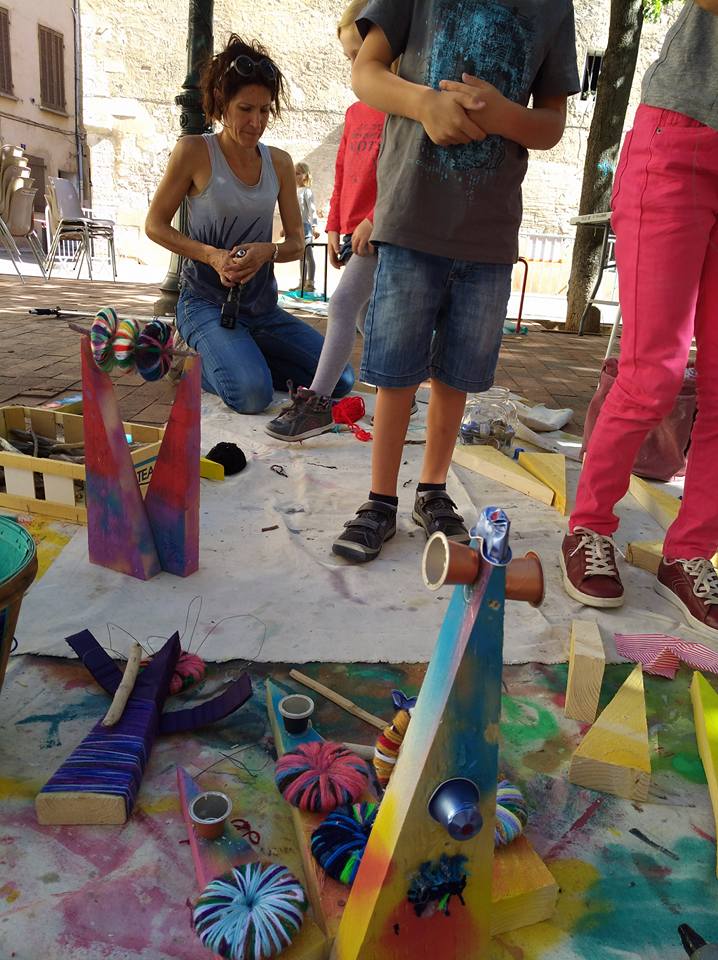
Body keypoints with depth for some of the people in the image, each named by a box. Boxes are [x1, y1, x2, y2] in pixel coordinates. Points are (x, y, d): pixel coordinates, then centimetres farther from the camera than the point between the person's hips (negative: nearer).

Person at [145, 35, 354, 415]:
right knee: (252, 394, -30)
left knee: (339, 380, -5)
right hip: (207, 302, -5)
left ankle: (244, 358, 13)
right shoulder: (194, 151, -6)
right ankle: (200, 364, 4)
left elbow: (297, 242, 8)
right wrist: (212, 255, -18)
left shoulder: (279, 162, 7)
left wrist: (267, 251, -16)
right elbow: (155, 225, -2)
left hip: (263, 308, 5)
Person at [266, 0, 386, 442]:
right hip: (353, 231, 9)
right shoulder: (355, 112, 18)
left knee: (344, 303, -18)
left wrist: (374, 219, -20)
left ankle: (317, 402, -19)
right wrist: (335, 227, 14)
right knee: (364, 313, 12)